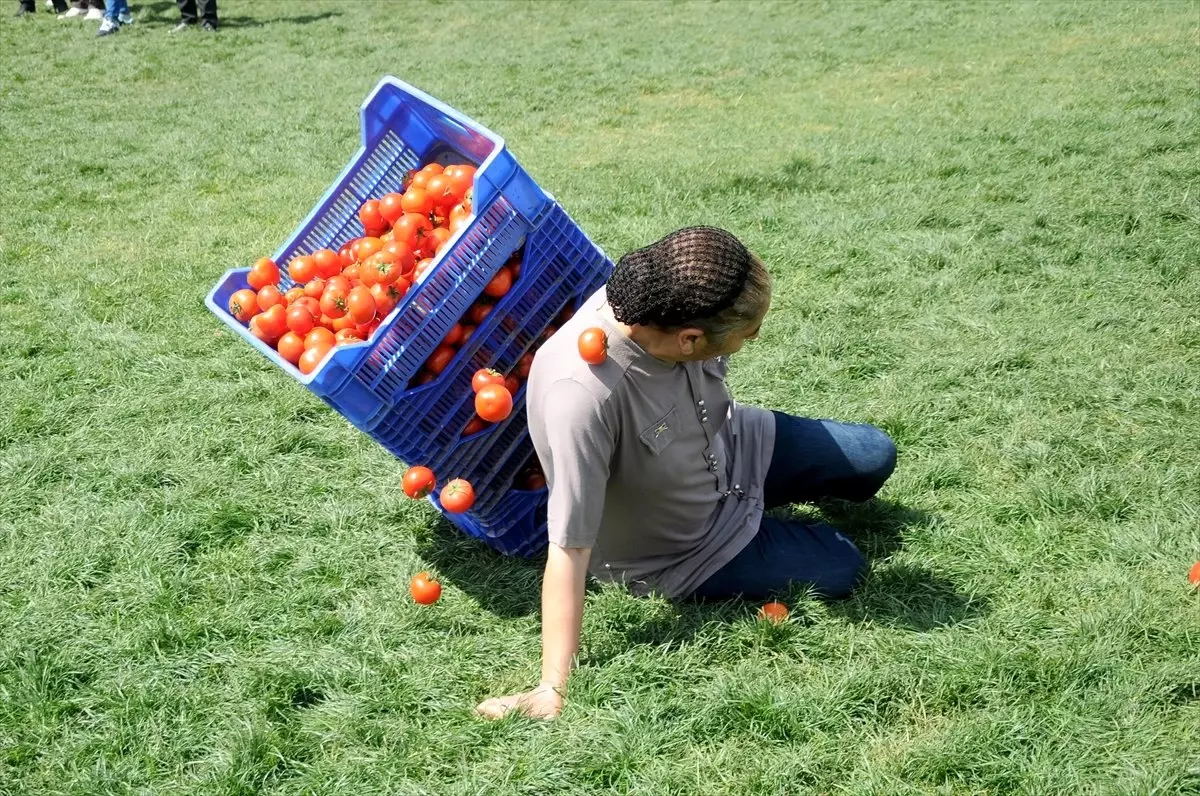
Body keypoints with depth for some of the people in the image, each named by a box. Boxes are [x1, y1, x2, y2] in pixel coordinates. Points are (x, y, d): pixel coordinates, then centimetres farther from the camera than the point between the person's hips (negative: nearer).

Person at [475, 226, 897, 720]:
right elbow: (568, 550, -41)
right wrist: (552, 690, -40)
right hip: (673, 554, -6)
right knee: (839, 571, -2)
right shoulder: (582, 395, -46)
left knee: (874, 457, 10)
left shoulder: (659, 303, -27)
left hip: (727, 450, 6)